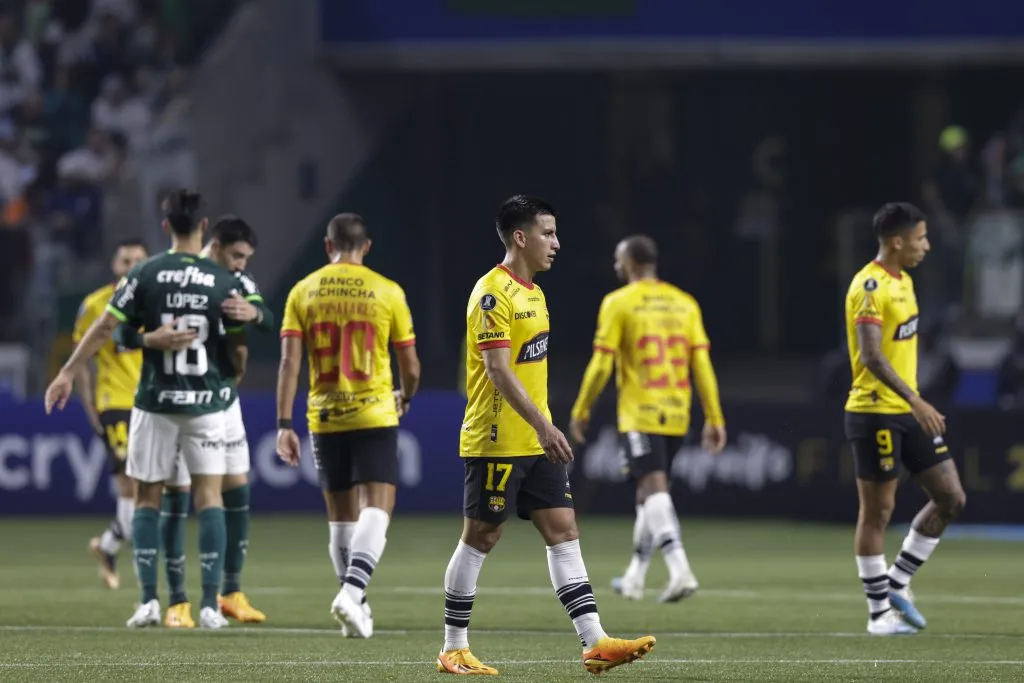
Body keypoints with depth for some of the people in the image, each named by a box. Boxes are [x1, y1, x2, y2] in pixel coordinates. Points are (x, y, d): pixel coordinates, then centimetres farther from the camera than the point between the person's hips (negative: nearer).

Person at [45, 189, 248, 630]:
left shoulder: (145, 275, -5)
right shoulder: (223, 282, -3)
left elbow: (104, 329, -4)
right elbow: (238, 350, 1)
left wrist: (67, 373, 5)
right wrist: (233, 378, 22)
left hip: (155, 402, 0)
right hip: (206, 400, 0)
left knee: (147, 498, 9)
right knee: (209, 496, 3)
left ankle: (148, 600, 0)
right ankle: (210, 603, -4)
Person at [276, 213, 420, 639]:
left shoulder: (303, 292, 3)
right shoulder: (387, 292, -1)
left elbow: (289, 361, -5)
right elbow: (411, 367, 4)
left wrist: (284, 424, -3)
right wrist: (406, 396, 25)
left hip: (325, 419, 3)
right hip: (375, 416, -3)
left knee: (341, 515, 14)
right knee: (377, 508, -6)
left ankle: (355, 607, 21)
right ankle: (352, 593, -26)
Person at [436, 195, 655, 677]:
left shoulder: (532, 293, 15)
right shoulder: (493, 294, -14)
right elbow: (497, 369, -22)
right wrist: (543, 425, -27)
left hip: (536, 444, 9)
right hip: (497, 443, -9)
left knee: (563, 532, 2)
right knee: (480, 538, -1)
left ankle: (594, 642, -2)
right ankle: (454, 650, 9)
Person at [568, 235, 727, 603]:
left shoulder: (619, 303, -5)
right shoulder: (684, 303, 8)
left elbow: (601, 365, -8)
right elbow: (702, 364, 4)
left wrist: (580, 412, 3)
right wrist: (714, 419, 6)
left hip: (639, 416, -6)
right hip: (676, 416, 6)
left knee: (654, 490, -12)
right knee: (649, 493, 18)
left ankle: (680, 570, -30)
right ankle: (635, 578, 26)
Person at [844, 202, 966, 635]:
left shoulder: (903, 281, 13)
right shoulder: (870, 287, -16)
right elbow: (871, 356, -26)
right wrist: (916, 401, -33)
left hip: (908, 411, 9)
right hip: (876, 413, -9)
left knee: (951, 498, 6)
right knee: (878, 510, -2)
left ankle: (896, 583, 16)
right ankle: (880, 612, 6)